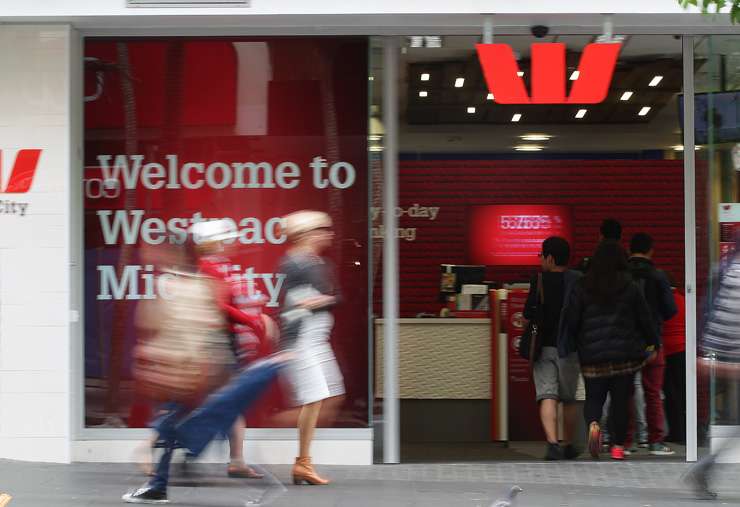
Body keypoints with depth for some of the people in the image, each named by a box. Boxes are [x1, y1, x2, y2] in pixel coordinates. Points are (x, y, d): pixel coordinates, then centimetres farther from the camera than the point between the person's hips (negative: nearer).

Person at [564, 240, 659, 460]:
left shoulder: (582, 287, -3)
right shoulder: (630, 286, -3)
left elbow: (571, 321, -2)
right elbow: (645, 318, 3)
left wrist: (573, 347, 13)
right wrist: (652, 342, 18)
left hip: (592, 355, 0)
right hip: (625, 353, 0)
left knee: (593, 397, 10)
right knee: (621, 399, 11)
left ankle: (593, 424, -20)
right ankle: (618, 445, 12)